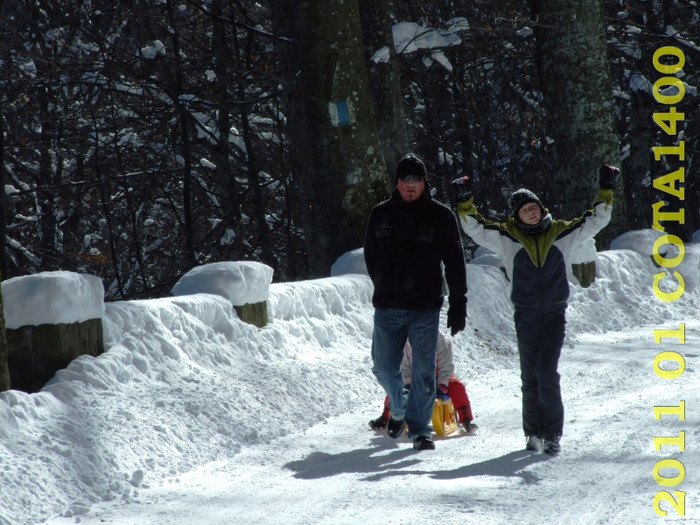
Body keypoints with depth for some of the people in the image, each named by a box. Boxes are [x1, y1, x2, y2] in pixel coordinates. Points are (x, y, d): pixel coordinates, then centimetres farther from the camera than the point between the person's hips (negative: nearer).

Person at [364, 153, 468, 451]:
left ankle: (419, 428, 5)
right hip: (387, 307, 3)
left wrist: (458, 304, -3)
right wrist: (384, 287, 9)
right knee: (384, 367, 9)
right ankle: (399, 409, 35)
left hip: (425, 307, -2)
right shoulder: (380, 214, 6)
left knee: (424, 371, -3)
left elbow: (454, 263, 1)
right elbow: (370, 256, 16)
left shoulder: (441, 217, 0)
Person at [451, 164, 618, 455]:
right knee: (530, 375, 5)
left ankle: (552, 434, -8)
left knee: (547, 372, -12)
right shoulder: (507, 237, 3)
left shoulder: (561, 233, 6)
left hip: (555, 314, -1)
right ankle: (533, 433, 13)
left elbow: (596, 220, 11)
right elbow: (475, 228, 0)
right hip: (525, 315, 1)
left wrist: (606, 191, 3)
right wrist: (465, 203, -14)